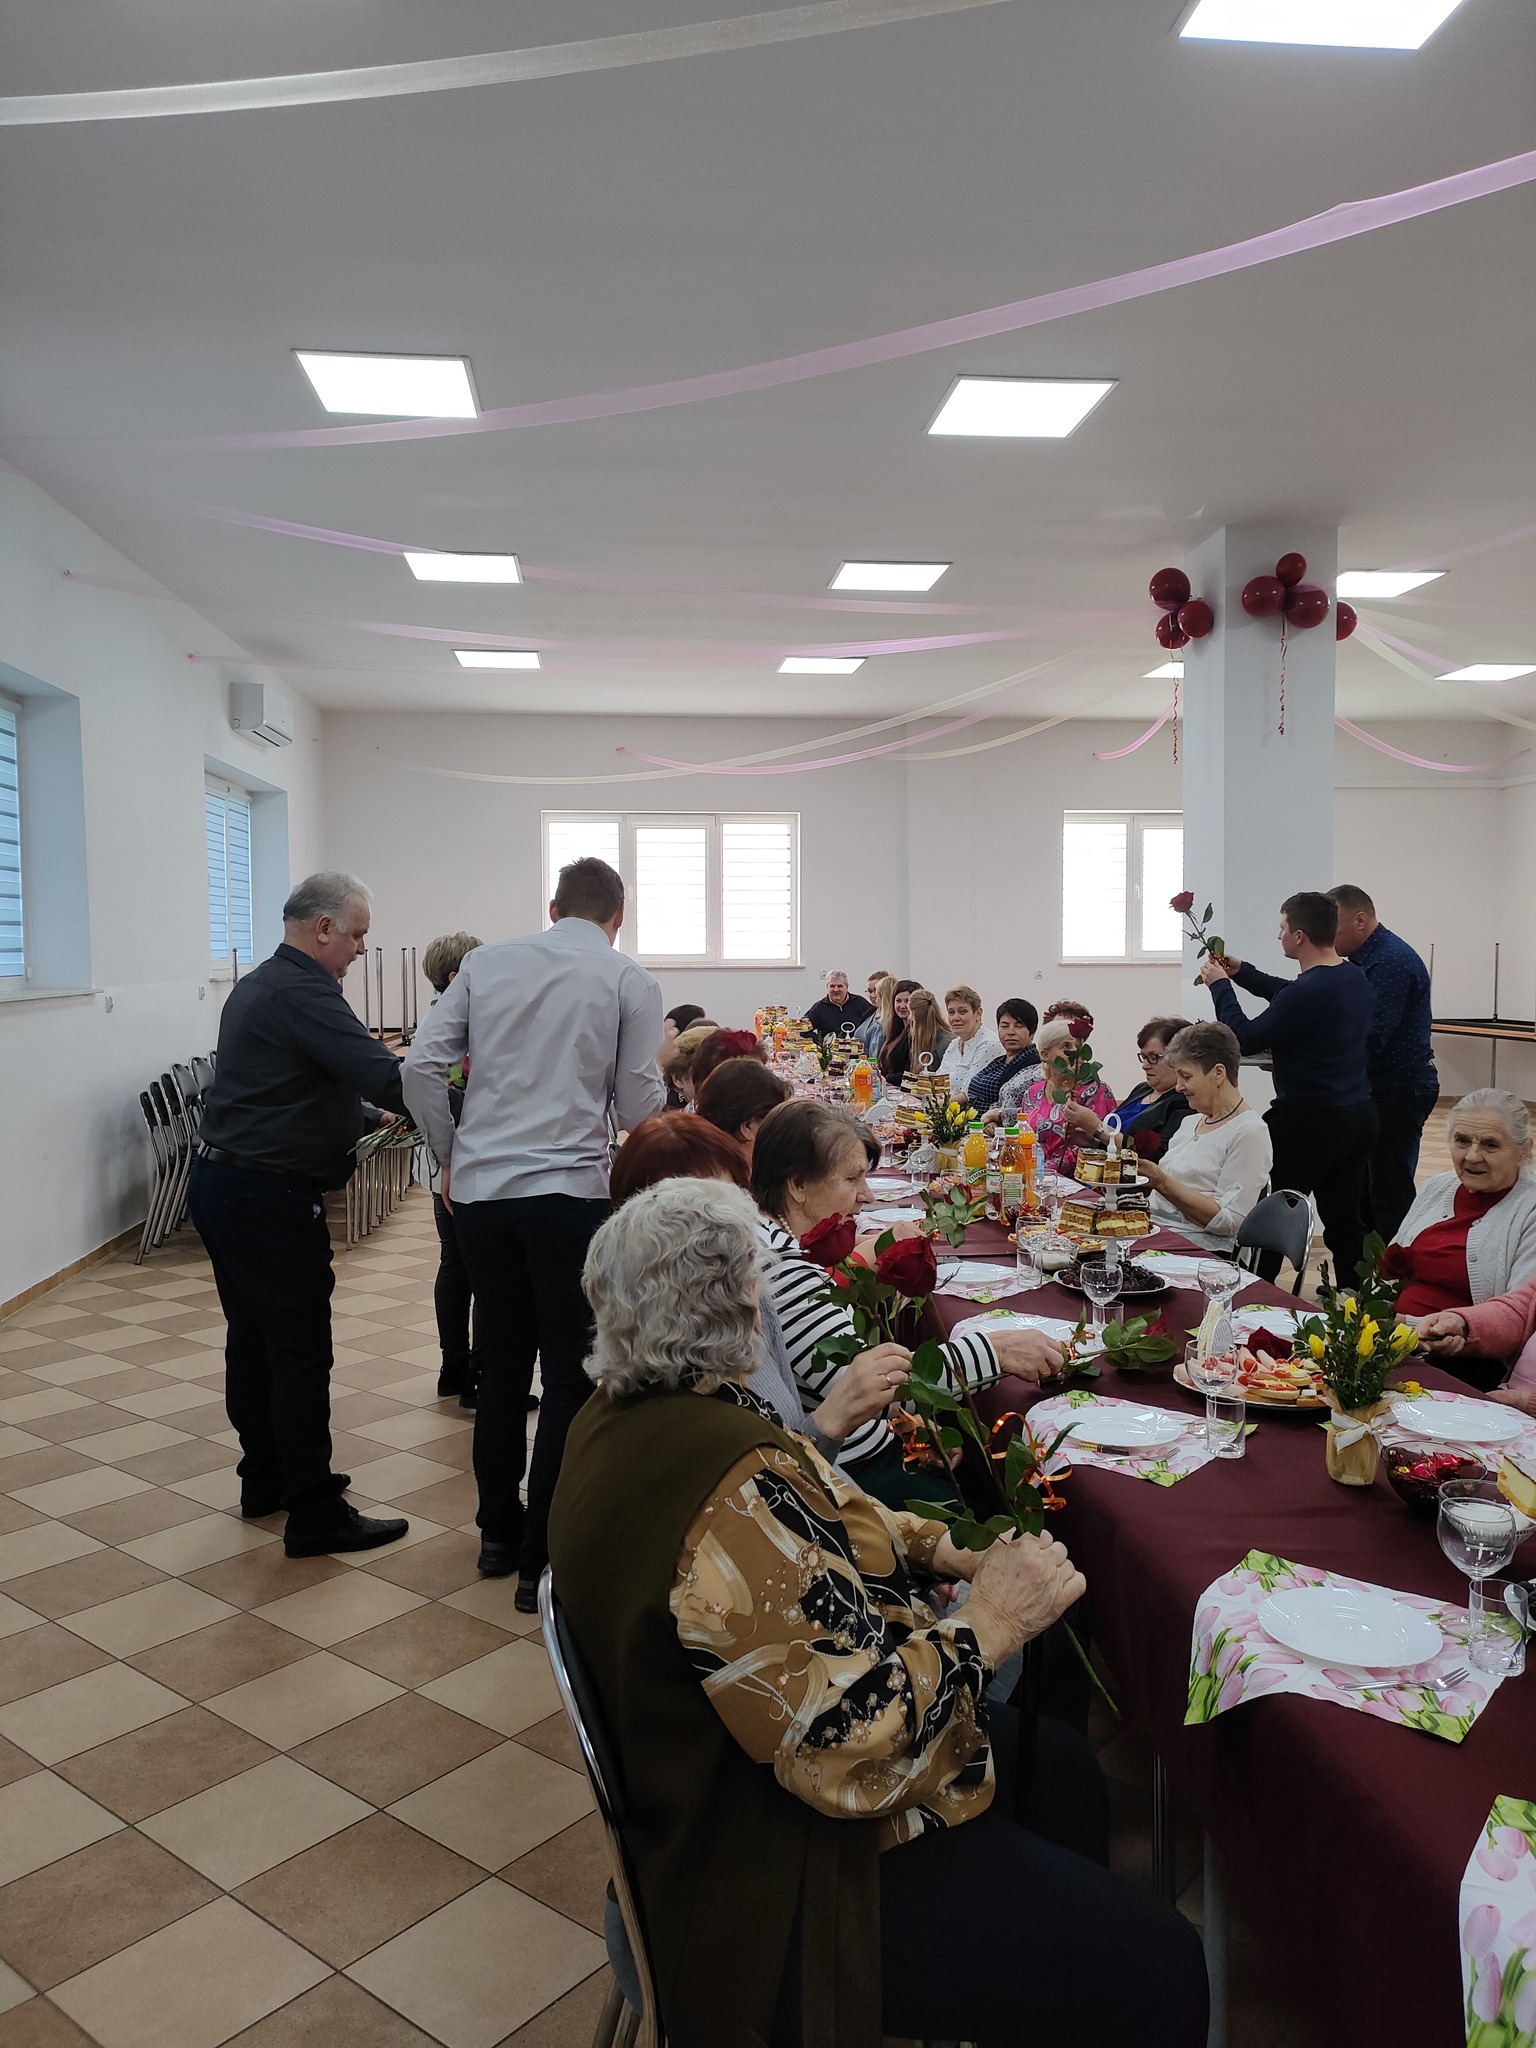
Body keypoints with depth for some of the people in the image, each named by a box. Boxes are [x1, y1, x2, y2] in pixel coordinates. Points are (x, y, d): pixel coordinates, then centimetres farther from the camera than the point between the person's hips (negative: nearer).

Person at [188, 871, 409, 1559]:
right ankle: (315, 1516, 4)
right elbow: (389, 1080, -28)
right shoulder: (303, 994, -19)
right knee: (301, 1353, -4)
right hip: (268, 1197, -11)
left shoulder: (255, 986, 14)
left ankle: (266, 1478, 33)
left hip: (219, 1183, 11)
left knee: (252, 1339, 19)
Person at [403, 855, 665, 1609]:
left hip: (480, 1188, 4)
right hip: (570, 1190, -4)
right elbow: (639, 1107, -2)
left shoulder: (487, 962, 9)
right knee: (571, 1377, 6)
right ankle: (542, 1560, 11)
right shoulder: (630, 981, 0)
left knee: (502, 1366, 18)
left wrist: (451, 1157, 13)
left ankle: (499, 1532, 30)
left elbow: (422, 1064, 3)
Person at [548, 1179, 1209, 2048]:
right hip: (794, 1879, -10)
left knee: (1065, 1769, 23)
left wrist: (948, 1552, -2)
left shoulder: (623, 1414, -1)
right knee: (1160, 1972, -4)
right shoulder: (731, 1482, -34)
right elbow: (851, 1748, -32)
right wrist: (986, 1625, -20)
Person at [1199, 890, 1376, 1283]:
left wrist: (1220, 985, -4)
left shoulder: (1308, 991, -23)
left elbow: (1245, 1038, -15)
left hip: (1310, 1121, -9)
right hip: (1359, 1115, 9)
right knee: (1346, 1222, 14)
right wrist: (1241, 972, 25)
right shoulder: (1355, 978, 7)